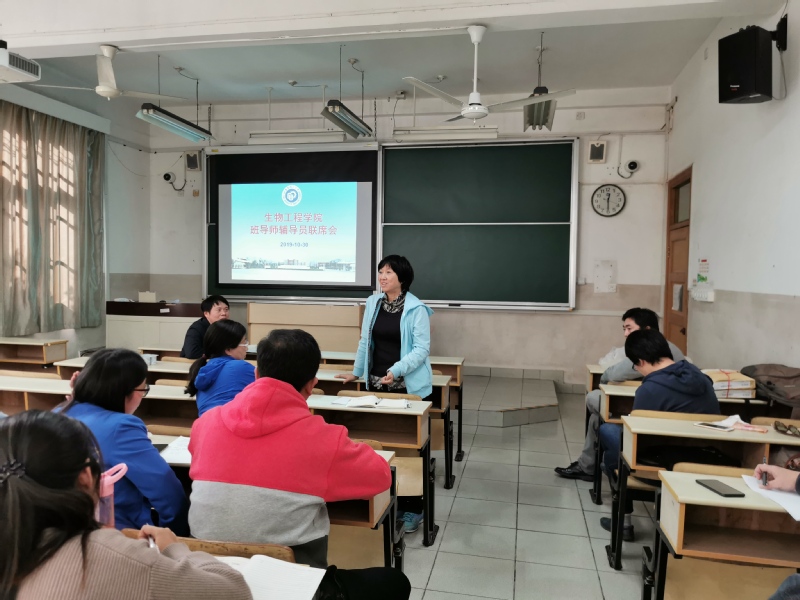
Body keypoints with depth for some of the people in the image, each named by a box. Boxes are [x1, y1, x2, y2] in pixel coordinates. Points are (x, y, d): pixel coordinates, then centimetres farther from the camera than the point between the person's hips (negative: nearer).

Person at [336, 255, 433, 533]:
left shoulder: (416, 309, -9)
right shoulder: (373, 303, 7)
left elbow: (422, 348, -12)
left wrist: (397, 370, -23)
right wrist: (356, 372, 17)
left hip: (407, 387, -4)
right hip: (376, 383, 5)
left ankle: (413, 508, 16)